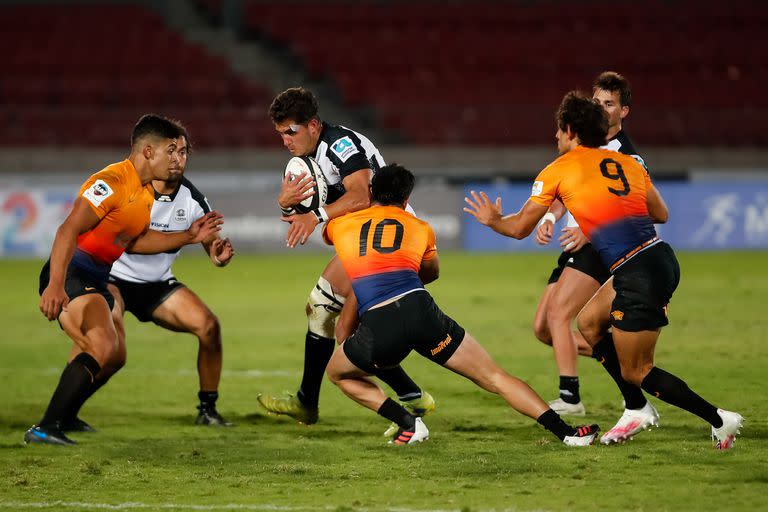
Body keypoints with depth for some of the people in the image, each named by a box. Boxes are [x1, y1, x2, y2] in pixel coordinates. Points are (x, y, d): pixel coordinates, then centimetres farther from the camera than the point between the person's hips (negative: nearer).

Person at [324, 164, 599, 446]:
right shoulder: (420, 228, 21)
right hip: (422, 312, 1)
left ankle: (408, 424, 10)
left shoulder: (342, 224, 18)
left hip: (376, 326, -1)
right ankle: (566, 432, -2)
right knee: (495, 378, 9)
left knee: (339, 374, 27)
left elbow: (324, 234, 45)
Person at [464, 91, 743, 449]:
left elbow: (519, 228, 10)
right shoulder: (628, 163, 17)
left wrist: (493, 219, 31)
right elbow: (661, 214, 23)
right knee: (589, 320, 24)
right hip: (661, 257, 7)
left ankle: (719, 419, -4)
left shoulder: (558, 170, 2)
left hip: (638, 271, -7)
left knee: (635, 372, 3)